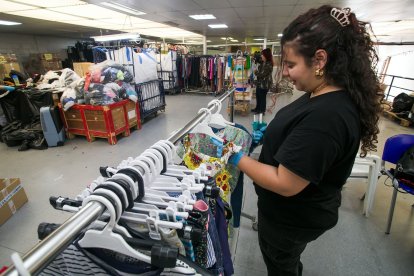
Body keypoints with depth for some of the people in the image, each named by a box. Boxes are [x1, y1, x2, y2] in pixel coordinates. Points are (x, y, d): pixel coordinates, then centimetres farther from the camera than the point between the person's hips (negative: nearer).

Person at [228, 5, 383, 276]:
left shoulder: (326, 116, -37)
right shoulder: (325, 96, -4)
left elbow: (285, 184, -33)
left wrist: (237, 158, -25)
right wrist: (269, 134, 0)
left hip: (292, 219, -8)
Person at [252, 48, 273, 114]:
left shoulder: (268, 64, -21)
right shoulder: (262, 63, 9)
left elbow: (262, 74, -23)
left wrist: (256, 72, -8)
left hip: (264, 84, -10)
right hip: (259, 83, 10)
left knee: (262, 97, 4)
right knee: (258, 96, 19)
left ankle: (262, 110, 20)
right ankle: (257, 108, 36)